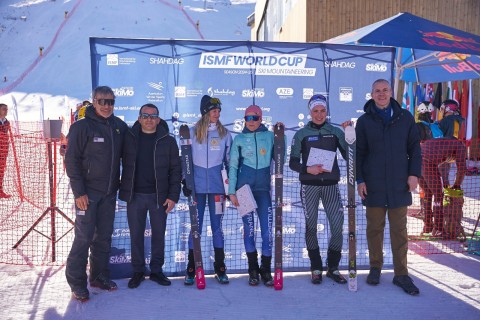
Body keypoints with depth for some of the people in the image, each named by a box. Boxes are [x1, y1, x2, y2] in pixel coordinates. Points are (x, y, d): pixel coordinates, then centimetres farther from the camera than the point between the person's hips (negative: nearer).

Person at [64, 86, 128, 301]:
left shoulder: (119, 126, 5)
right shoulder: (82, 127, -9)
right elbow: (71, 160, -10)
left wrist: (120, 184, 8)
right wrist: (79, 192, -14)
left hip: (109, 192, 5)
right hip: (88, 192, -5)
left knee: (104, 235, 11)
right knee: (84, 236, -4)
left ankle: (99, 276, 24)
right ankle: (76, 282, 10)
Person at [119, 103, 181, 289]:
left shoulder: (168, 141, 0)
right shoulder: (129, 138, 2)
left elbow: (175, 170, -1)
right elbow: (125, 165, 6)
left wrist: (173, 196, -5)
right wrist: (124, 191, -4)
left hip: (159, 196, 0)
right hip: (135, 196, 1)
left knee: (159, 234, 9)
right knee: (136, 235, 9)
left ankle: (156, 270, 24)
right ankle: (138, 271, 23)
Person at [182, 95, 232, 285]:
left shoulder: (225, 134, 7)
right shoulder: (193, 133, 4)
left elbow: (229, 160, 11)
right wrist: (185, 183, 1)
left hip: (217, 186, 1)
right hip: (197, 185, 0)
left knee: (217, 226, 6)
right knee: (195, 226, 3)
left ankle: (220, 269, 15)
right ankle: (191, 270, 12)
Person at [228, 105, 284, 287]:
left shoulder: (270, 136, 8)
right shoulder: (239, 139, 7)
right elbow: (233, 166, 6)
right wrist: (232, 191, 0)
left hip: (263, 188, 0)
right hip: (244, 186, 0)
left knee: (267, 229, -5)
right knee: (248, 228, 2)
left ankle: (266, 270, 10)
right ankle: (253, 270, 15)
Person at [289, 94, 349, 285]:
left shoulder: (335, 132, 7)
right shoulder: (301, 134, 2)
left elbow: (348, 156, 4)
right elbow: (293, 163, 1)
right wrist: (307, 169, -17)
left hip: (331, 185, 1)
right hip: (309, 186, -1)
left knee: (338, 226, -3)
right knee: (311, 226, 4)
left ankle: (333, 268, 15)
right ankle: (316, 269, 18)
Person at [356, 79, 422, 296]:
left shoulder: (405, 118, 6)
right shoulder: (364, 121, 3)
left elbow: (414, 148, 8)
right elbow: (358, 153, 3)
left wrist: (414, 173, -1)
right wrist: (359, 180, -3)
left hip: (399, 185, 1)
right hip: (373, 186, 0)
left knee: (399, 230, 5)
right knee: (374, 228, 9)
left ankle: (401, 274, 14)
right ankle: (375, 267, 23)